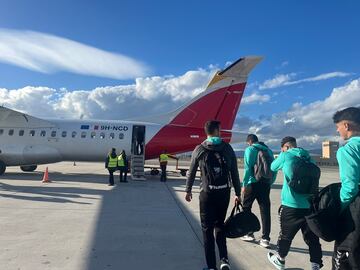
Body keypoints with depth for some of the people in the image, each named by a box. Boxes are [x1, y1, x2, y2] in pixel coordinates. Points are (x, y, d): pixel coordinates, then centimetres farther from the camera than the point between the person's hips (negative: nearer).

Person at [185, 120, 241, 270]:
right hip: (224, 193, 2)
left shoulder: (199, 149, -2)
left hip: (207, 193, -2)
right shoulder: (228, 148, 0)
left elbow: (191, 172, 4)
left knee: (207, 229, 10)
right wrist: (237, 193, 9)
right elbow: (235, 172, 1)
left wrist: (188, 190, 16)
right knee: (219, 225, 22)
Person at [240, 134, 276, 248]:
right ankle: (265, 238, 10)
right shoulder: (268, 150, 14)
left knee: (245, 208, 12)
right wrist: (269, 183, 15)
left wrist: (244, 185, -11)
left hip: (253, 184, -5)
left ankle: (249, 233, 19)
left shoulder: (250, 149, -3)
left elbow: (248, 168, -12)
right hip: (266, 184, 5)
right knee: (265, 211, 8)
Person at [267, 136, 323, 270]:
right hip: (310, 205, 5)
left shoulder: (286, 155, -5)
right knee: (312, 237, 9)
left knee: (286, 234, 13)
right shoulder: (308, 157, 9)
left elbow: (273, 167, 11)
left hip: (291, 205, -4)